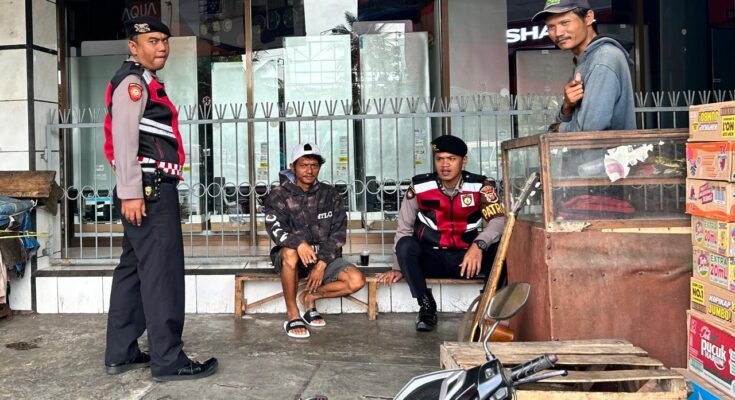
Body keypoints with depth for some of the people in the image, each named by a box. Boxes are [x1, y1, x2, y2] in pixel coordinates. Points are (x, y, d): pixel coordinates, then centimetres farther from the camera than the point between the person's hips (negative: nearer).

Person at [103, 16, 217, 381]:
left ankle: (121, 353, 19)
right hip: (148, 190, -10)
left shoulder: (144, 82, 24)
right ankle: (168, 360, -4)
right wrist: (130, 192, -24)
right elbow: (123, 138, -18)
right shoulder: (132, 80, -6)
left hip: (152, 190, 10)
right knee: (161, 272, -9)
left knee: (133, 270, 11)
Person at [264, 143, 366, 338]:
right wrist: (298, 242, -40)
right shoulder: (278, 195, -2)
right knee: (290, 253, -39)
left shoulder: (330, 194, 4)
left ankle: (309, 297, 5)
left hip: (323, 256, 3)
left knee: (357, 281, -21)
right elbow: (275, 228, -18)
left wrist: (322, 263, -15)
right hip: (291, 256, -2)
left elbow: (338, 233, -1)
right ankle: (292, 314, -19)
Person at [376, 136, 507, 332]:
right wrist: (398, 268, 1)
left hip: (466, 258, 0)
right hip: (430, 258, 1)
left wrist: (479, 244, -39)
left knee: (499, 247, -26)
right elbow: (404, 229, 1)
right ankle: (427, 305, -12)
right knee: (405, 245, -29)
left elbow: (499, 220, -20)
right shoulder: (419, 187, -7)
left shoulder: (481, 187, -8)